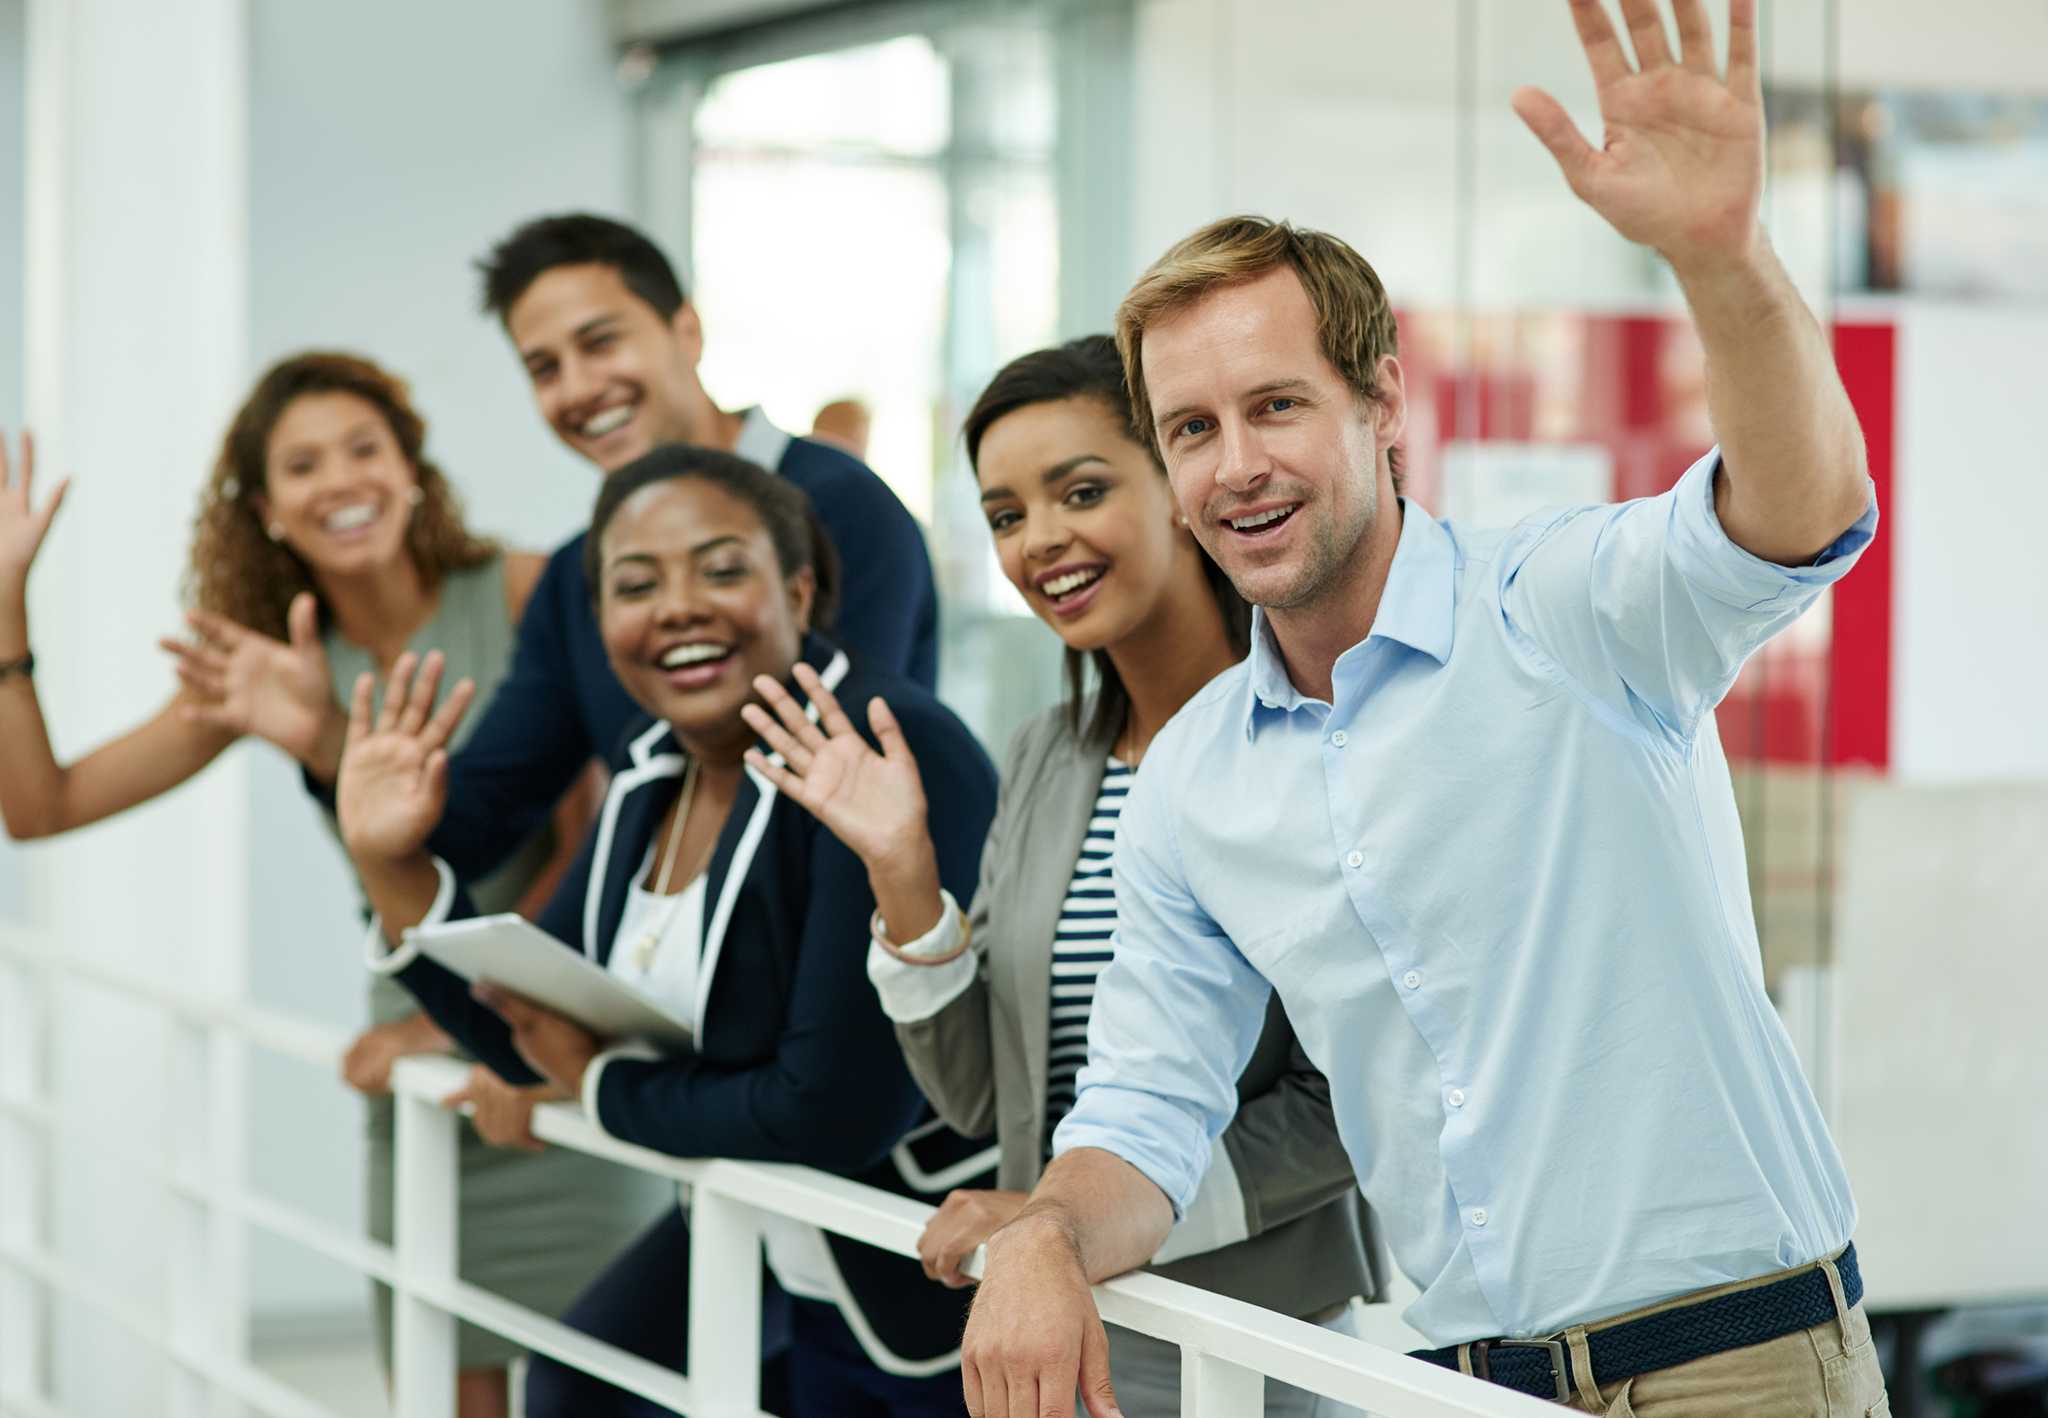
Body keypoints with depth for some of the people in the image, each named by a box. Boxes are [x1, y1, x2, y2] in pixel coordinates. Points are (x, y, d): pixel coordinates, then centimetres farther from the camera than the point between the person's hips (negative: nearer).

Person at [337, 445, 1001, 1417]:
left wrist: (604, 1088, -12)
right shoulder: (654, 771, 2)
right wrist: (390, 866, -5)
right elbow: (528, 1035, 9)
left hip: (957, 1296, -7)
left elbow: (835, 1109, -27)